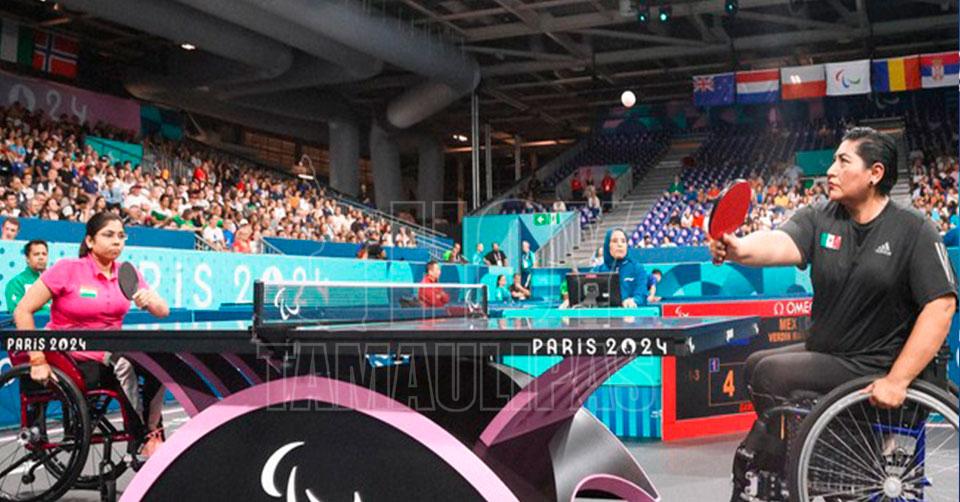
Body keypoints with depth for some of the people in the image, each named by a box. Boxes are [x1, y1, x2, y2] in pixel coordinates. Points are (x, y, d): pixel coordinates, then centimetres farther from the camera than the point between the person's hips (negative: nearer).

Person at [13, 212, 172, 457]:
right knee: (122, 360, -31)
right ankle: (140, 435, -20)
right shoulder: (67, 269, -10)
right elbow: (22, 311, -12)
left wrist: (150, 301, -23)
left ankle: (152, 432, -13)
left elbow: (163, 311, 1)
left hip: (111, 348, 5)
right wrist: (37, 360, -18)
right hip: (69, 351, -5)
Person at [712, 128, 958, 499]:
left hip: (870, 369, -6)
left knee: (769, 374, -19)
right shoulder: (819, 218, 0)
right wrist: (740, 250, -45)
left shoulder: (914, 231, -11)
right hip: (822, 353, 6)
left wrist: (897, 381, -24)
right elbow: (781, 244, -20)